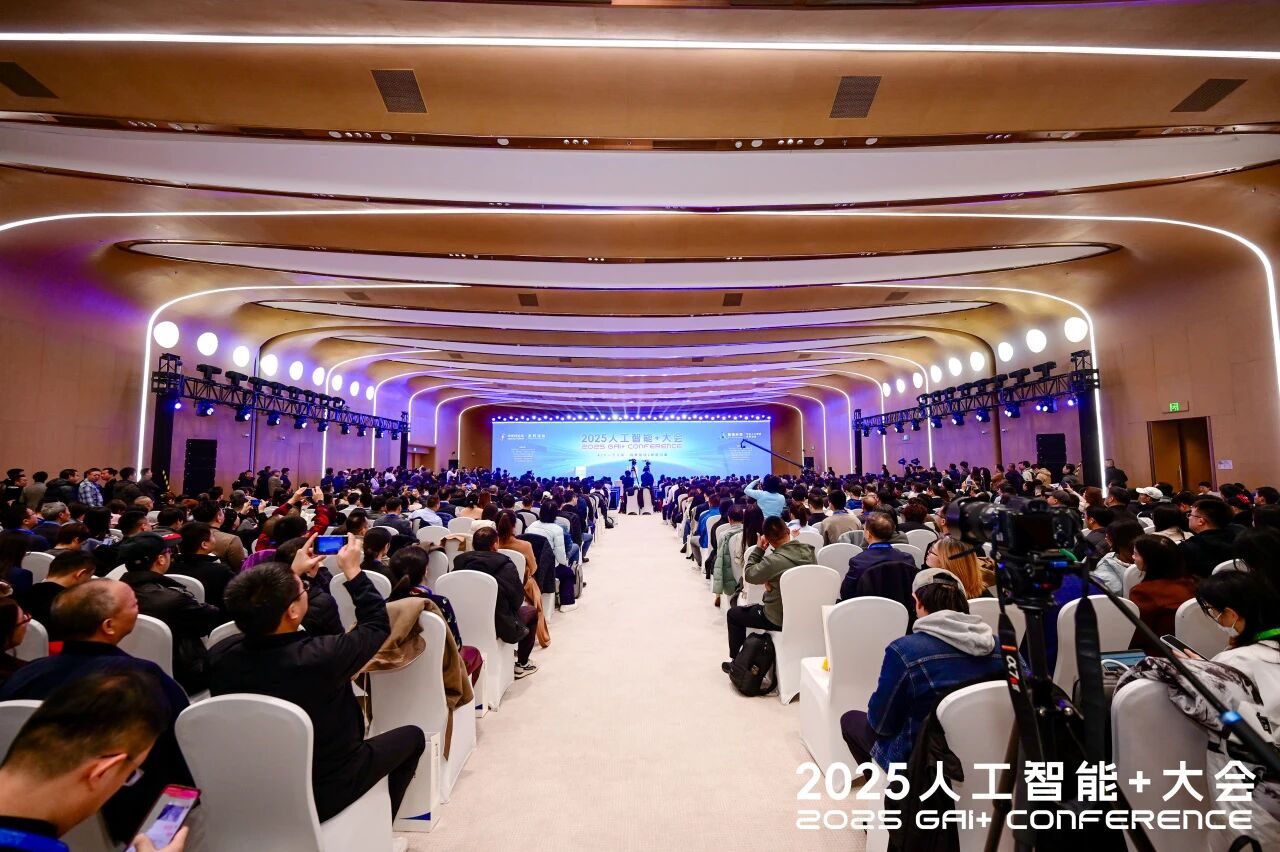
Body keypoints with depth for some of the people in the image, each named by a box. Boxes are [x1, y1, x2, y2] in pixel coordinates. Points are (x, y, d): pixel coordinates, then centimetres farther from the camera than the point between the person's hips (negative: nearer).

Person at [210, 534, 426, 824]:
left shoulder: (219, 656, -20)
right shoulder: (322, 656, -37)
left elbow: (259, 615, 4)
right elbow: (378, 624, -16)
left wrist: (293, 572, 9)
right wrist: (353, 571, -8)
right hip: (323, 794, -5)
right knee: (412, 736, 18)